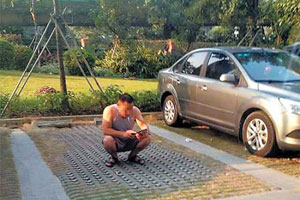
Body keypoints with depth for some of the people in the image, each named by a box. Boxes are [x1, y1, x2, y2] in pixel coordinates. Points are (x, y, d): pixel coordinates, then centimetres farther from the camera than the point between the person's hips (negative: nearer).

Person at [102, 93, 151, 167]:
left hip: (129, 142, 3)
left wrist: (145, 132, -38)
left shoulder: (135, 110, -14)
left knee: (147, 138, -20)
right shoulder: (110, 110, -24)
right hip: (115, 142, -3)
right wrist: (123, 134, -39)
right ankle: (114, 158, -2)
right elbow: (105, 129, -29)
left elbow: (144, 125, -14)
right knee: (107, 141, -37)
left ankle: (132, 156, 8)